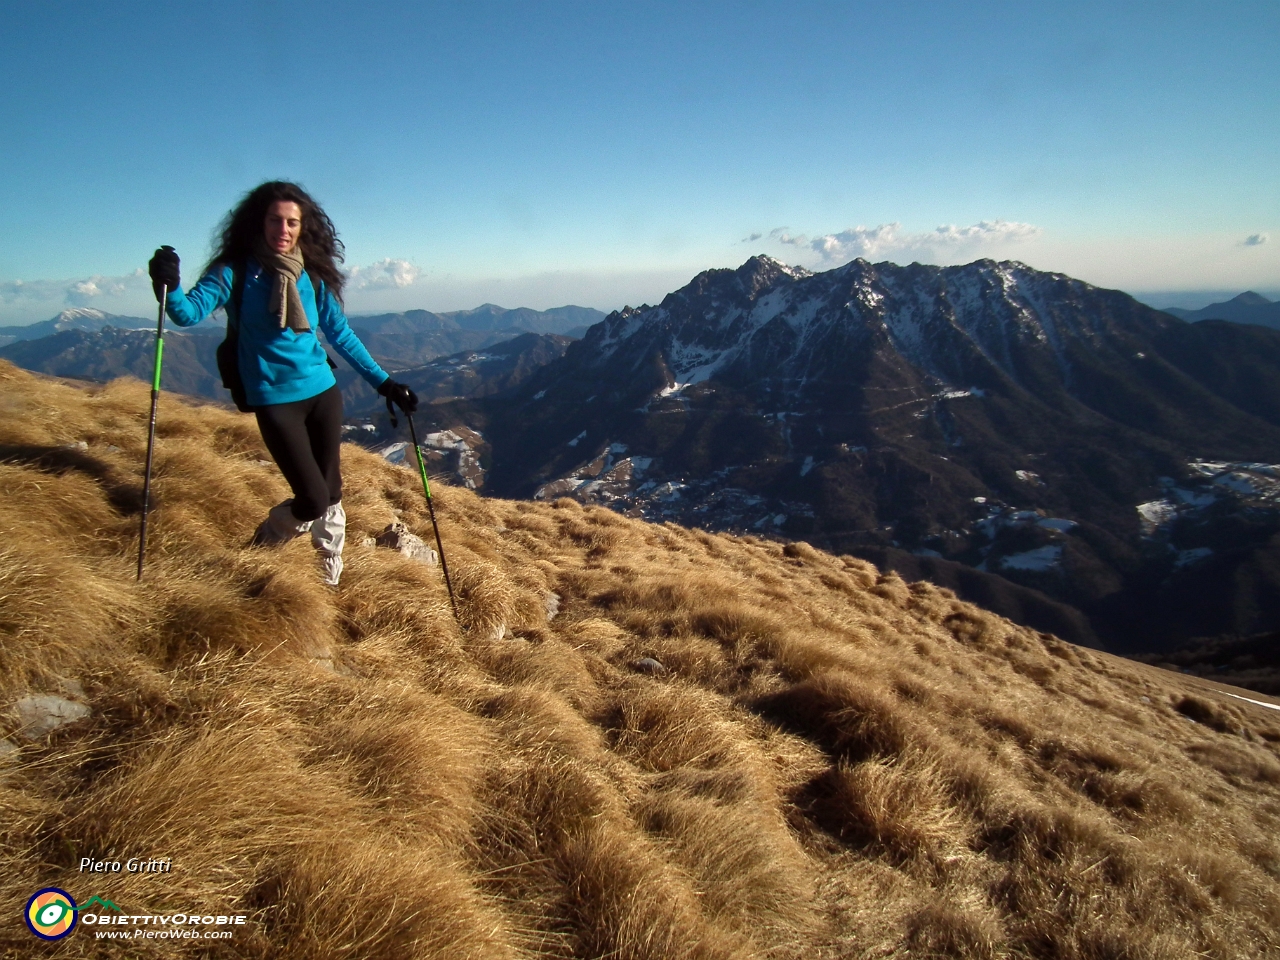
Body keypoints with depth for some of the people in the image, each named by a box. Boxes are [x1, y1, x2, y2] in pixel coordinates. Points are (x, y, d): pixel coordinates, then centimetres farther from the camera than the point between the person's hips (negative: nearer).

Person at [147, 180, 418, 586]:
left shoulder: (312, 275, 4)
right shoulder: (234, 272, -7)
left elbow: (340, 333, 12)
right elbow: (191, 312, -18)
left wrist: (383, 382, 11)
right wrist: (170, 288, -40)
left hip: (323, 391, 4)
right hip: (275, 400, -4)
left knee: (331, 492, 11)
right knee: (313, 500, -9)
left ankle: (332, 574, 35)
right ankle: (266, 540, 25)